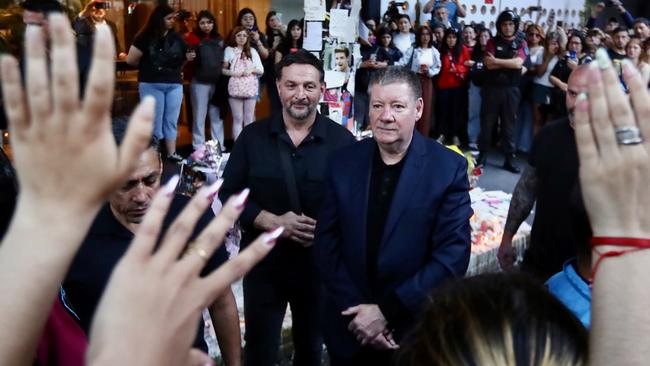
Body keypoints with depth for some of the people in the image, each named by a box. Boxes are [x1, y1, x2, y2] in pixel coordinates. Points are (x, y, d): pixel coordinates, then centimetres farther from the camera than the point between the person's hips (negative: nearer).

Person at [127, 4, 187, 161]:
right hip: (151, 84, -4)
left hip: (174, 84, 4)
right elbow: (130, 59, -4)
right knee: (154, 120, 2)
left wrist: (187, 58, -1)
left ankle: (171, 153, 14)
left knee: (171, 120, 8)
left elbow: (182, 59, 18)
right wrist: (148, 66, 5)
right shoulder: (146, 37, -5)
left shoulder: (176, 38, 7)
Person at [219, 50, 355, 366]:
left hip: (320, 262, 0)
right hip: (263, 261, 1)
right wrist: (273, 222, -18)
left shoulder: (342, 141, -9)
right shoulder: (252, 137, -4)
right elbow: (229, 194, -3)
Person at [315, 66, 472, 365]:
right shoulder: (343, 162, -3)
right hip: (349, 325, 2)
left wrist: (387, 310, -16)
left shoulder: (449, 168, -12)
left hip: (416, 328, -2)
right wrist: (356, 310, -11)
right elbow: (327, 243, -2)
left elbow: (453, 254, -15)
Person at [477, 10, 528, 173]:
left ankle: (509, 159, 12)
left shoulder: (521, 44, 5)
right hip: (491, 88, 0)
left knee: (508, 124, 7)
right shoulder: (493, 42, 3)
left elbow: (518, 63, -12)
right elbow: (489, 64, -10)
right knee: (487, 123, 4)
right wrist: (510, 63, -12)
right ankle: (482, 155, 15)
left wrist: (496, 61, -11)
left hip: (511, 90, 1)